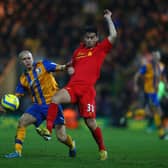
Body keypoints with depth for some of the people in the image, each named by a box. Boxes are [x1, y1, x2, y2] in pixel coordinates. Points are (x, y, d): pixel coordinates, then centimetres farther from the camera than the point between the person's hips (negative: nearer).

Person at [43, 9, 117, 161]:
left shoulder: (101, 49, 7)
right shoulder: (79, 50, 20)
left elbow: (113, 36, -7)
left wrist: (108, 18, 2)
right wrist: (70, 69, 11)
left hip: (87, 90, -3)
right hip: (72, 87, 3)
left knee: (91, 123, -3)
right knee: (55, 99, -28)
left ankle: (102, 149, 17)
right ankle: (48, 129, -29)